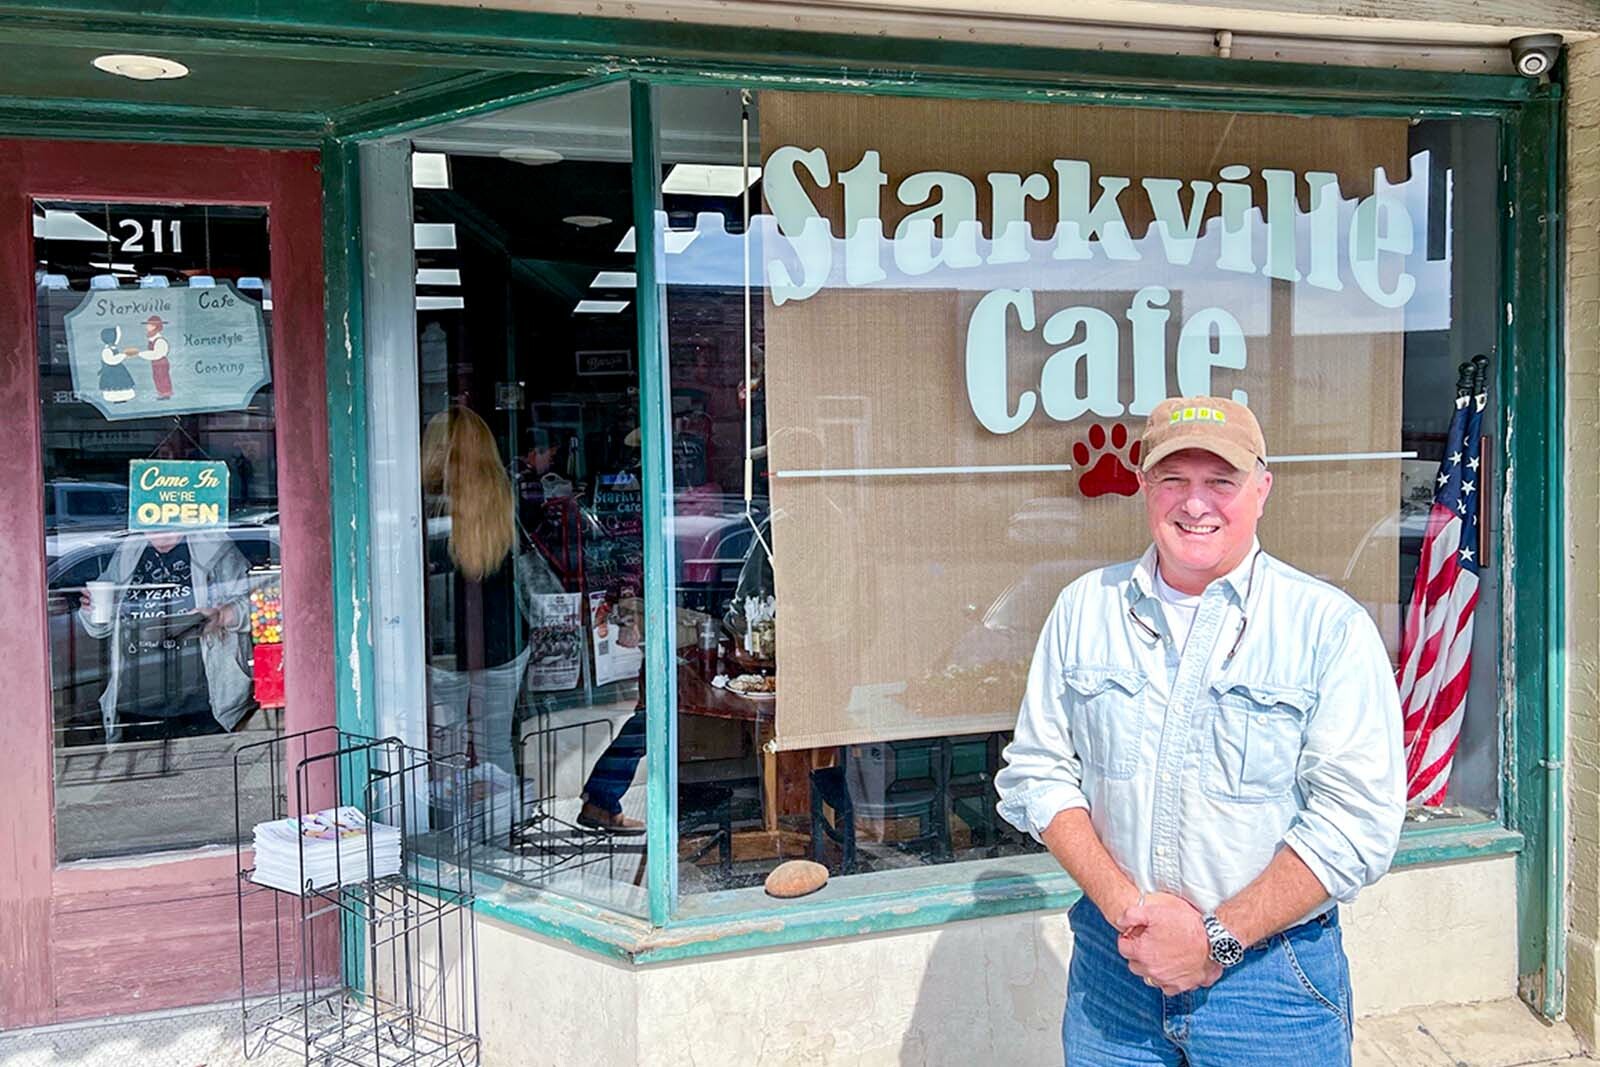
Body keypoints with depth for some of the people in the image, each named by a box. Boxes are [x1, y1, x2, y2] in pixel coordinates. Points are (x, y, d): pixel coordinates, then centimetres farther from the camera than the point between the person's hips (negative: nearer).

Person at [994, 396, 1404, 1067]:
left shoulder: (1329, 626, -8)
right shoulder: (1085, 607, 1)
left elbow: (1357, 821, -13)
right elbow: (1035, 772, 1)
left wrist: (1218, 938, -16)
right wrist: (1123, 905, -11)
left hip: (1272, 976, -2)